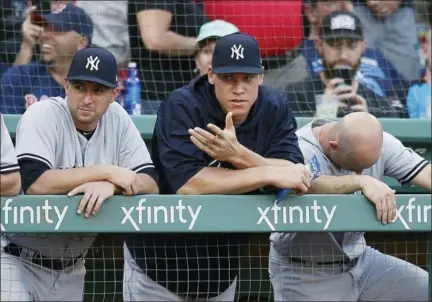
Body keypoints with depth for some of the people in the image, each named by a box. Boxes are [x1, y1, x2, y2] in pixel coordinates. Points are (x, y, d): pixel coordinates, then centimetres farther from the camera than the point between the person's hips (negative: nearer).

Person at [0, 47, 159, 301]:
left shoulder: (116, 118, -1)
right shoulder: (43, 115, -15)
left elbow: (150, 183, -6)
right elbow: (34, 183, -30)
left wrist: (110, 185, -26)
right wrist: (106, 171, -26)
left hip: (71, 268, 5)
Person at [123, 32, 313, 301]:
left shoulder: (275, 109, -4)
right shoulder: (181, 107, -17)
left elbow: (297, 178, -16)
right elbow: (187, 184, -31)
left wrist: (238, 155, -32)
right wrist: (271, 174, -30)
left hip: (224, 261, 4)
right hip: (161, 257, -4)